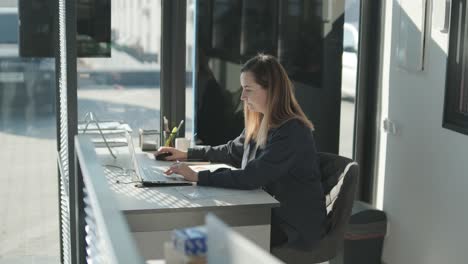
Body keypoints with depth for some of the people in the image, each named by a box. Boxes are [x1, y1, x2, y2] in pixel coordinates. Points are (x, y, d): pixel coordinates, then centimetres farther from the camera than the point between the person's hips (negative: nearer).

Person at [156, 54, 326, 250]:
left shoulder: (292, 133, -24)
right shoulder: (260, 124, 4)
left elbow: (251, 177, -29)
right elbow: (232, 151, 21)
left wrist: (198, 177, -27)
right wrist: (187, 154, 18)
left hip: (295, 227, -7)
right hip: (268, 212, 7)